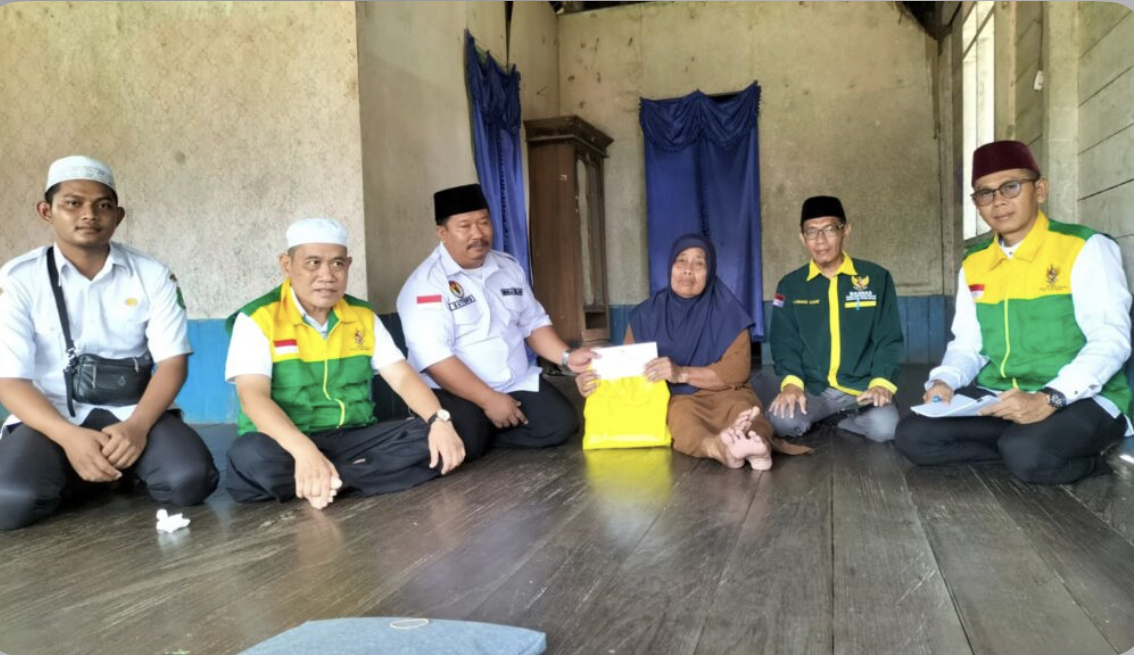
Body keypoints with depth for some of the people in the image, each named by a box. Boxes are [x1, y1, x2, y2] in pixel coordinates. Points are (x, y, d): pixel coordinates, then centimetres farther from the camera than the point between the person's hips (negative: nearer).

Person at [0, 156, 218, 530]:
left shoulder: (152, 275, 0)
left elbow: (173, 361, -5)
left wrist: (137, 426, -23)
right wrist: (69, 437, -26)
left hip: (131, 411, 1)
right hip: (52, 417, 0)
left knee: (190, 479, -27)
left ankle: (125, 470, 5)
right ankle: (84, 478, 3)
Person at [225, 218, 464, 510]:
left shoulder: (364, 316, 9)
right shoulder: (257, 319, -5)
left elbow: (402, 377, 2)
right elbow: (253, 396, -18)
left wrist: (439, 420, -20)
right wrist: (305, 451, -37)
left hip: (356, 439, 4)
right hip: (290, 445, -4)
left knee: (432, 438, -21)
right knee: (252, 455, -37)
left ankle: (328, 481, -24)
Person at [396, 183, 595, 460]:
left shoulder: (509, 267, 10)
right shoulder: (427, 283, -13)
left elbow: (533, 323, 16)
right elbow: (433, 356, -22)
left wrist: (566, 356, -2)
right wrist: (489, 400, -23)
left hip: (518, 384, 6)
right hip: (455, 394, -6)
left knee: (560, 423, -16)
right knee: (461, 443, -33)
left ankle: (487, 434, 5)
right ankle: (479, 434, 3)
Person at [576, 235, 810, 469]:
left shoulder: (726, 309, 0)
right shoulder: (647, 314, 6)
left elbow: (738, 369, -8)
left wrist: (682, 374, -21)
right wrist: (599, 376, -15)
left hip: (723, 393, 0)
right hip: (671, 398, 0)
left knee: (744, 408, -34)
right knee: (679, 415, -36)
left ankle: (758, 443, -67)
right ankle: (718, 447, -67)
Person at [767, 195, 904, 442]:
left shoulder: (877, 277, 2)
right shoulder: (790, 285, 5)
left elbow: (888, 338, 1)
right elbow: (784, 342, 2)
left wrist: (881, 383, -15)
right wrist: (791, 383, -17)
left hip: (863, 385, -1)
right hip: (813, 388, 1)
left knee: (885, 428, -29)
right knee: (783, 421, -28)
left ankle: (846, 419, 7)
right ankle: (824, 417, 8)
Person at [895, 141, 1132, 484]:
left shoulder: (1085, 248, -6)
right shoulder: (973, 263, 11)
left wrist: (1048, 399, -29)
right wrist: (944, 381, -11)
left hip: (1081, 400, -5)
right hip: (998, 398, 5)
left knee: (1027, 453, -35)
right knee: (913, 435, -15)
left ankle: (1089, 458, -2)